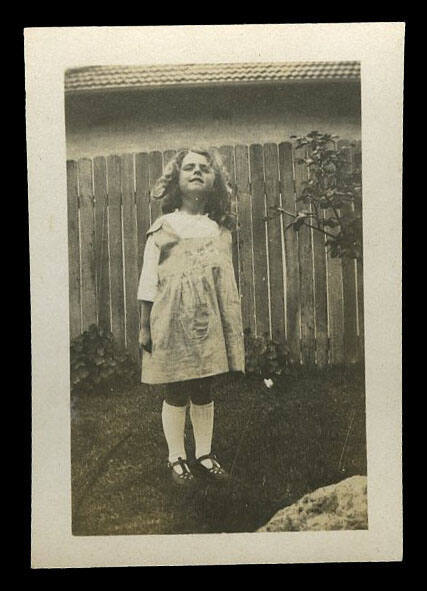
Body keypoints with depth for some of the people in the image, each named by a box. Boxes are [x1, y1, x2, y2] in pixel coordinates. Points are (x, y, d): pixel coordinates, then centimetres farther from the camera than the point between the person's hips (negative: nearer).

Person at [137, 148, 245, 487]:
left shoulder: (221, 230, 11)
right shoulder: (163, 229, 1)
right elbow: (148, 281, 1)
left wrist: (235, 327, 16)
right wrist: (145, 328, -3)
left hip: (211, 323, 3)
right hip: (173, 322, -3)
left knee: (205, 394, 10)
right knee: (176, 395, 4)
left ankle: (204, 455, 24)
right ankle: (177, 459, 18)